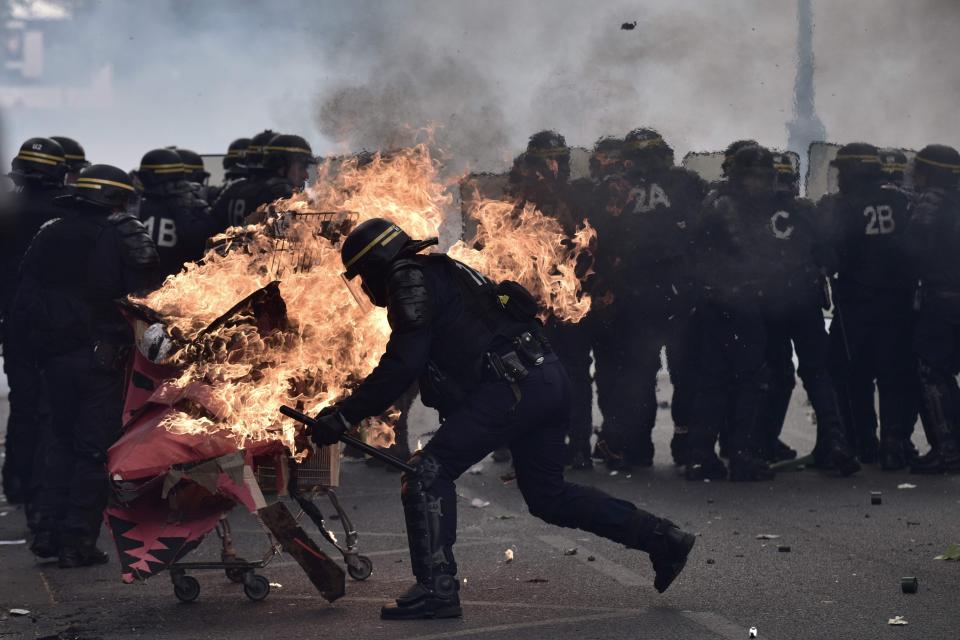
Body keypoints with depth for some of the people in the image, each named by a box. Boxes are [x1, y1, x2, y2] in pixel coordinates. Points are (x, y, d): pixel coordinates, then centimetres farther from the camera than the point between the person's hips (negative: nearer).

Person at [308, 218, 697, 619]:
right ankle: (664, 540, 21)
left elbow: (402, 367, -12)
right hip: (550, 380, 10)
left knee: (428, 473, -8)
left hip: (514, 386, -10)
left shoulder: (411, 280, -2)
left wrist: (345, 415, -7)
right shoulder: (442, 273, 28)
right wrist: (352, 405, 31)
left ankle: (436, 588, -14)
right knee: (548, 495, 20)